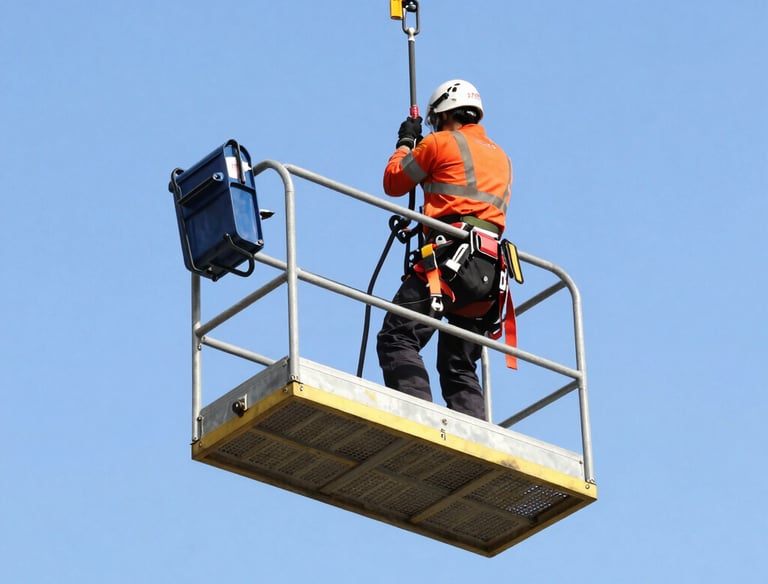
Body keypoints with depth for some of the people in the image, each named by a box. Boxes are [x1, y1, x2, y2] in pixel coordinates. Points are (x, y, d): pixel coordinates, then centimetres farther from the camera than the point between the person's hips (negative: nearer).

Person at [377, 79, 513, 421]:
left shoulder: (440, 143, 7)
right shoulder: (502, 158, 27)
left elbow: (393, 183, 17)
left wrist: (405, 142, 34)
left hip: (452, 255, -7)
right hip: (491, 268, 7)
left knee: (397, 338, -12)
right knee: (460, 368, 11)